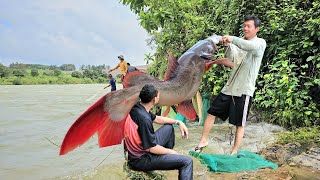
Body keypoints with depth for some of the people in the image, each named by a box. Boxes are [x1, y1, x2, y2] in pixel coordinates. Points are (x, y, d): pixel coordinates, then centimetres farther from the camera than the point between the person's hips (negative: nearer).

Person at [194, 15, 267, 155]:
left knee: (239, 123, 5)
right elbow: (230, 61, 1)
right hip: (230, 87, 5)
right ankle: (203, 141, 20)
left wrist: (233, 39, -32)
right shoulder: (239, 42, 11)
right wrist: (228, 46, -14)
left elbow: (253, 47, -29)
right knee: (212, 113, 6)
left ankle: (234, 152, 18)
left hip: (244, 90, -5)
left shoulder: (260, 42, -3)